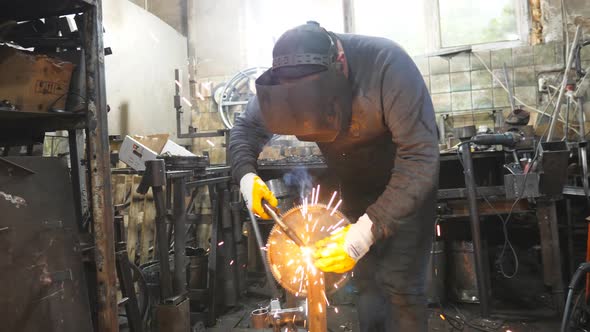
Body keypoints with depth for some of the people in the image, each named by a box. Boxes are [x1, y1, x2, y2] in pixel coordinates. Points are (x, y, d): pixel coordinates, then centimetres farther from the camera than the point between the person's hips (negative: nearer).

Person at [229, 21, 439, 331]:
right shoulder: (283, 79, -19)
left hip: (409, 178, -4)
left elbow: (419, 158, -35)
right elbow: (246, 127, -3)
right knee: (366, 280, 5)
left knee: (398, 282, -11)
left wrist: (364, 234, -41)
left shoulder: (388, 64, -34)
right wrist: (246, 176, -24)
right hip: (356, 183, 4)